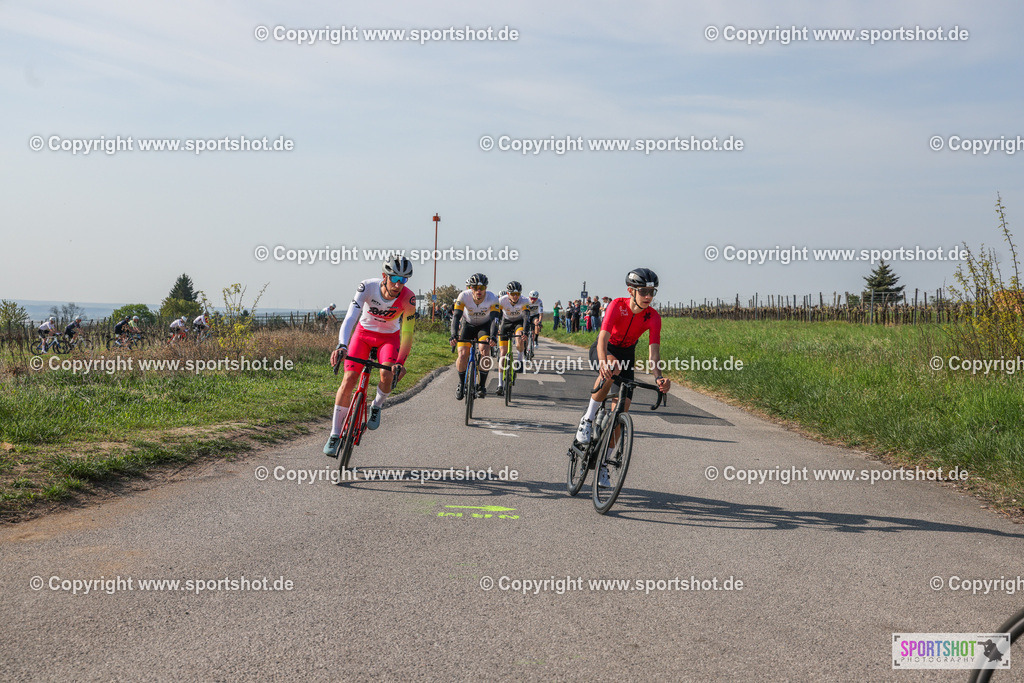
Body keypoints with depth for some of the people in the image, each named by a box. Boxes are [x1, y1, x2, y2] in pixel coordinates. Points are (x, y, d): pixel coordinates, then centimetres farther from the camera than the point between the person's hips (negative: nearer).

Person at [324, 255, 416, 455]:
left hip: (389, 336, 0)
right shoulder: (367, 287, -29)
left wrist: (400, 362, -38)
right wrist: (341, 346, -52)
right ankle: (335, 434, -2)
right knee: (349, 379, -13)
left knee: (387, 373, -28)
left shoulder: (408, 298, -27)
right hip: (364, 332, 0)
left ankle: (377, 406, 6)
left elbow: (407, 332, -25)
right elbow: (350, 317, -37)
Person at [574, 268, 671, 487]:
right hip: (604, 351, -3)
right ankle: (588, 418, -26)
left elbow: (654, 350, -28)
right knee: (613, 366, -41)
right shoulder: (617, 305, -27)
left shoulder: (653, 317, -19)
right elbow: (603, 337, -39)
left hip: (626, 356, 3)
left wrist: (658, 377, -47)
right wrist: (603, 362, -59)